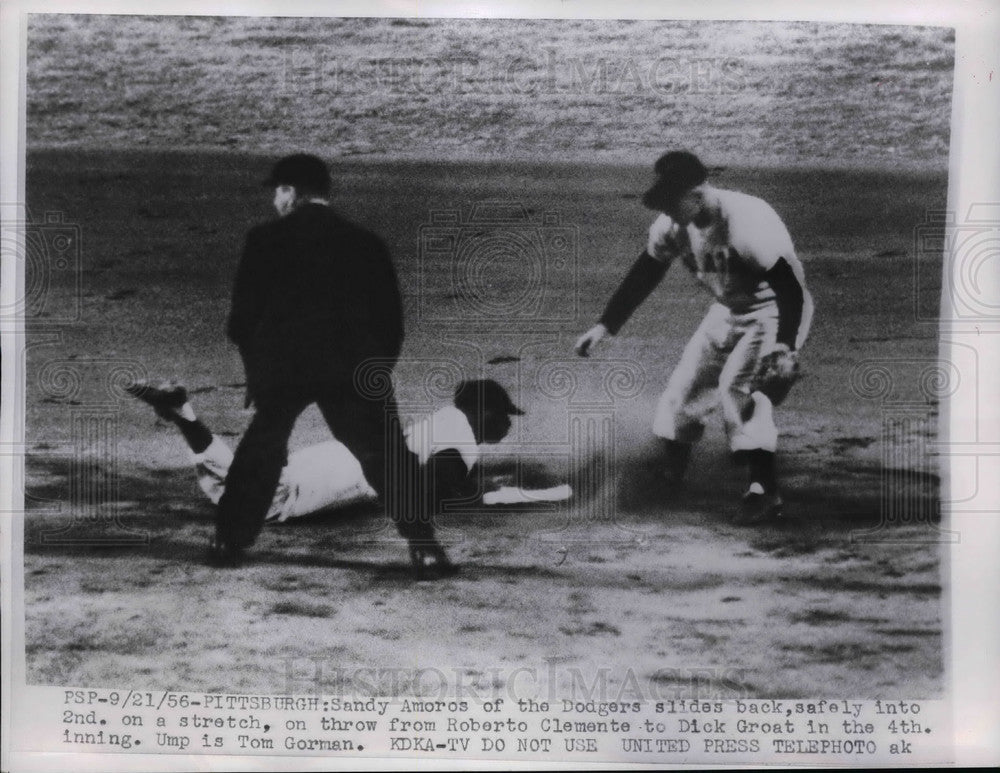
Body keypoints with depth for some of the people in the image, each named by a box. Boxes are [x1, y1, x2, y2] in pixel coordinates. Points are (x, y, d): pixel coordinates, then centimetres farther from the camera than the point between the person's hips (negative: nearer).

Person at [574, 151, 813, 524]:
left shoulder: (747, 222, -34)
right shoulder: (671, 225, -12)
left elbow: (790, 286, -33)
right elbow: (643, 275, 1)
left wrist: (784, 345, -46)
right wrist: (604, 326, -3)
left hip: (774, 312, -7)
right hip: (728, 311, 7)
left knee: (736, 384, -27)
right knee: (683, 388, 5)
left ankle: (764, 489, -22)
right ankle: (671, 479, 29)